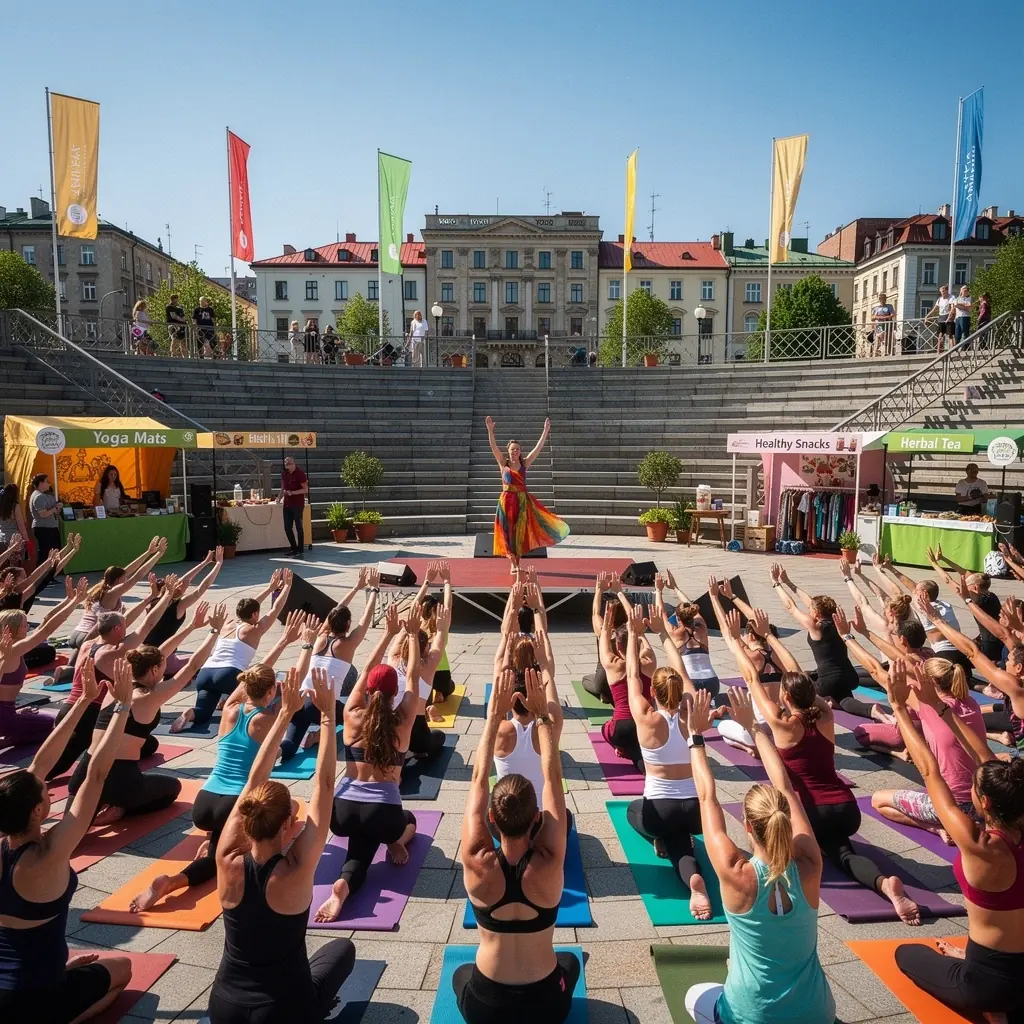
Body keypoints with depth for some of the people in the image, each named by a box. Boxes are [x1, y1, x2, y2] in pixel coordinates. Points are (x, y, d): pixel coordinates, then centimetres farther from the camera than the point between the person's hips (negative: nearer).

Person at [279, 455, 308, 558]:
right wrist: (280, 497, 6)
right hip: (287, 504, 7)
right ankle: (294, 549, 22)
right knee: (287, 528, 9)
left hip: (297, 504, -7)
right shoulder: (284, 473, 9)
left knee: (298, 527, -5)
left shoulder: (300, 474, -10)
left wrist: (292, 492, -22)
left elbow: (306, 489, -12)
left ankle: (300, 552, -1)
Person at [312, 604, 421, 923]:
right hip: (383, 812, 1)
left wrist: (389, 633, 19)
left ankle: (344, 885, -8)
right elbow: (413, 675, 8)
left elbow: (366, 671, 12)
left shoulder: (353, 717, 2)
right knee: (407, 820, 33)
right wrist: (412, 635, 16)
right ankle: (397, 841, 1)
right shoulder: (402, 722, -2)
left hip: (341, 812, 0)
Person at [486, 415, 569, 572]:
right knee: (509, 531, 2)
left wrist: (546, 431, -8)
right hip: (507, 500, -1)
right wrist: (490, 430, -21)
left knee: (520, 530, 4)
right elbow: (493, 447, -9)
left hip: (523, 500, 1)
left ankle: (517, 564, 15)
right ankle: (513, 563, 13)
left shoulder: (525, 463, 4)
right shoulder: (503, 463, 2)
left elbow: (538, 447, -1)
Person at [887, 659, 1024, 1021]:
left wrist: (899, 706, -18)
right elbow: (982, 755, -8)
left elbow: (929, 771, -23)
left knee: (906, 954, 20)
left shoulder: (980, 847, -30)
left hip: (993, 981, -8)